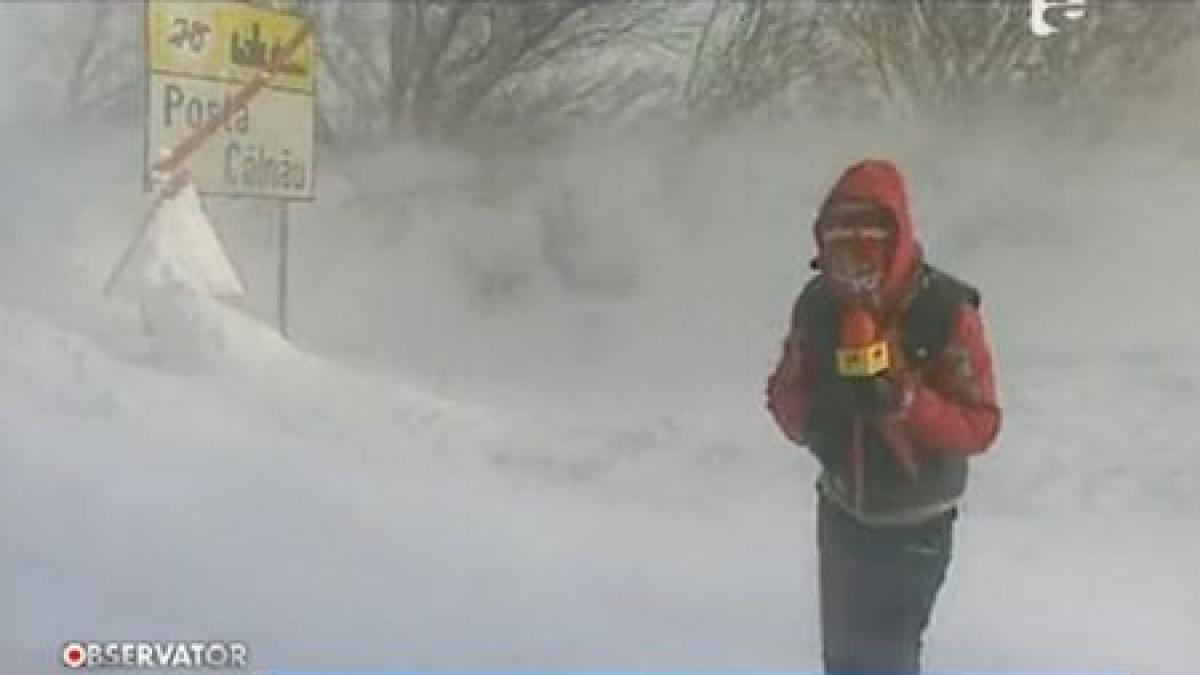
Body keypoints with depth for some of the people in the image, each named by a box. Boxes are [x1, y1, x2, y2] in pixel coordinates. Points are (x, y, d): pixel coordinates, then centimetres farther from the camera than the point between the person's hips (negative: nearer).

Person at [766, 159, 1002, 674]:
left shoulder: (945, 310, -24)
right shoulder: (818, 303, -10)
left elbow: (979, 426, -22)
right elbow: (787, 407, -2)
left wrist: (901, 402, -38)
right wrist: (808, 405, -25)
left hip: (915, 525, -4)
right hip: (841, 513, 4)